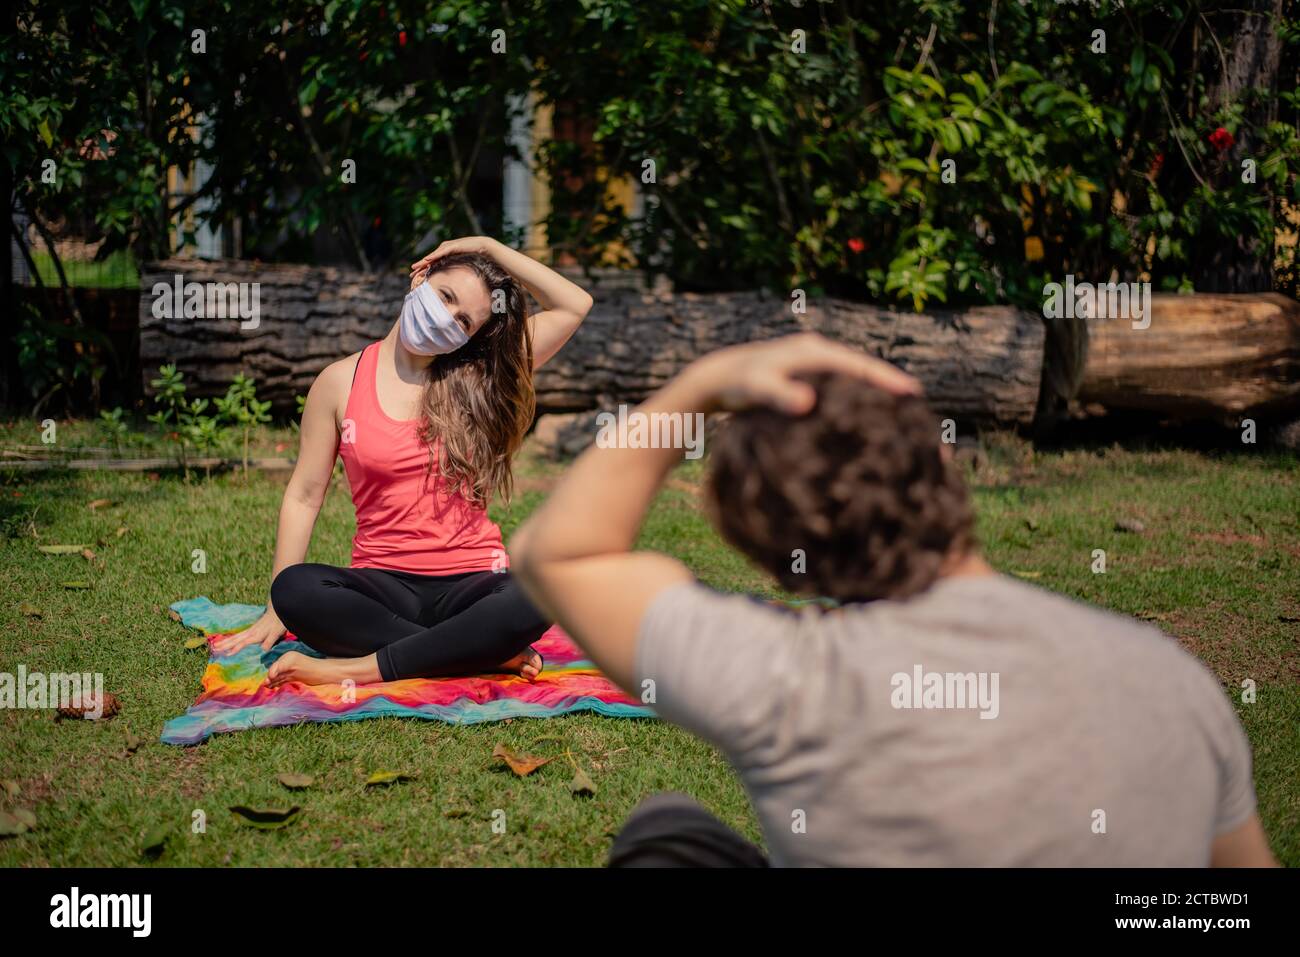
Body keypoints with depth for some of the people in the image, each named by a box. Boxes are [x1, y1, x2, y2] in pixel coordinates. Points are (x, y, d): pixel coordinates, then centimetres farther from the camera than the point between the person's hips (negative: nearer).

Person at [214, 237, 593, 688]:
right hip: (382, 587, 0)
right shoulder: (342, 382, 4)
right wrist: (276, 612, 0)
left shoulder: (478, 379, 7)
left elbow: (575, 305, 3)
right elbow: (304, 497, 5)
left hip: (469, 583, 0)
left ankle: (360, 668, -28)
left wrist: (491, 247, 2)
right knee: (297, 589, -34)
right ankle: (489, 654, -27)